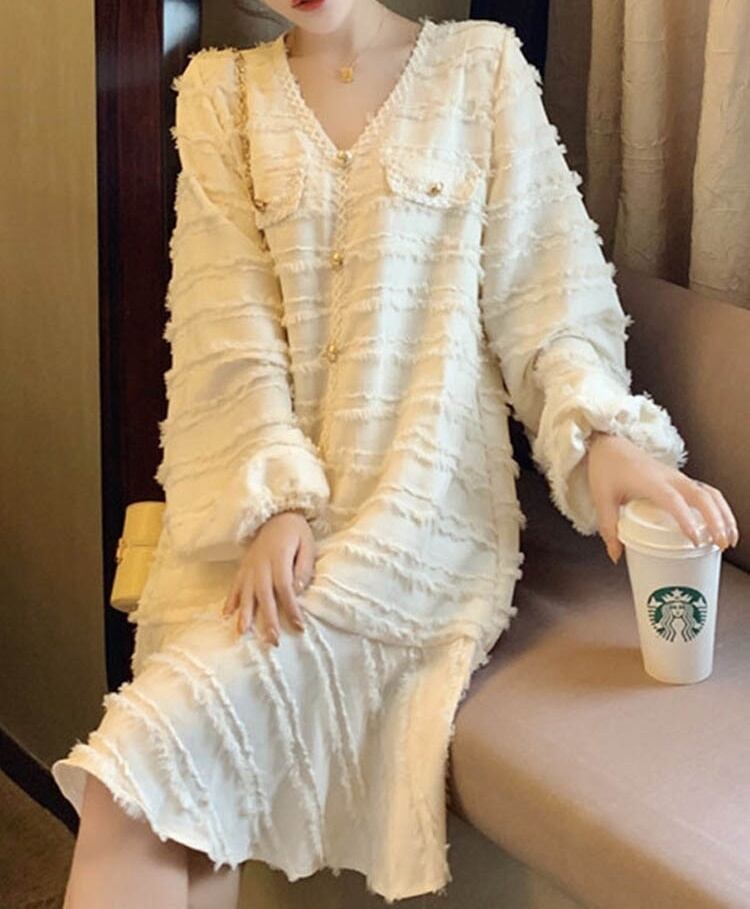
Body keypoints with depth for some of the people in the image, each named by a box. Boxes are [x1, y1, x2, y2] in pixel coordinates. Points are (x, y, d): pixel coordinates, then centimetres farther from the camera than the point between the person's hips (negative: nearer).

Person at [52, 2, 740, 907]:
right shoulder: (221, 90, 10)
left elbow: (541, 287, 2)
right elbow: (229, 324, 1)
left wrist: (602, 432, -16)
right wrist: (274, 498, -13)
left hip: (423, 496, -3)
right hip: (252, 490, 3)